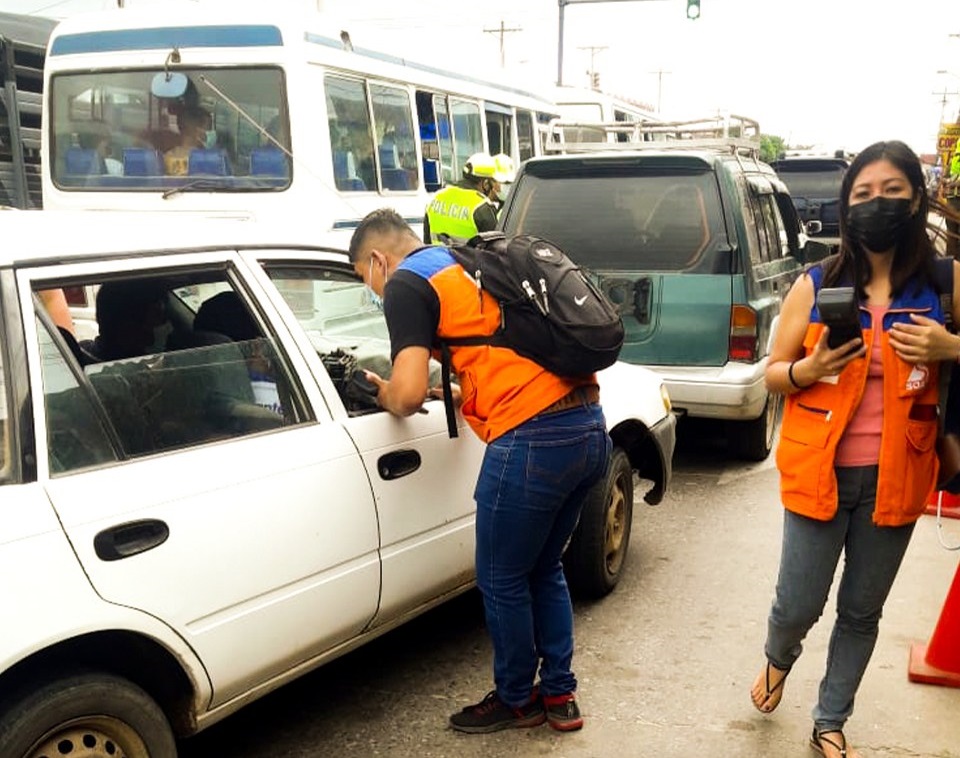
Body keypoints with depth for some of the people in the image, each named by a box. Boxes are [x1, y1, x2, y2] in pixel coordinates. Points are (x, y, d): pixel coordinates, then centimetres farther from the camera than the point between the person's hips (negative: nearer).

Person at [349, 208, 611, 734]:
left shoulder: (406, 285, -2)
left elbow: (409, 393, -12)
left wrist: (385, 396, 10)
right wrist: (459, 391, 27)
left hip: (532, 439, -9)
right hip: (590, 427, 9)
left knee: (502, 581, 12)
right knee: (543, 570, 24)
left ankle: (516, 700, 30)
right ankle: (559, 695, 33)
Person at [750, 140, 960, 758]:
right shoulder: (815, 284, -4)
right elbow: (773, 375, 3)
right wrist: (809, 369, -18)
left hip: (894, 476, 1)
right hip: (821, 471, -1)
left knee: (862, 611, 13)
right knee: (800, 605, 4)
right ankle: (778, 660, 40)